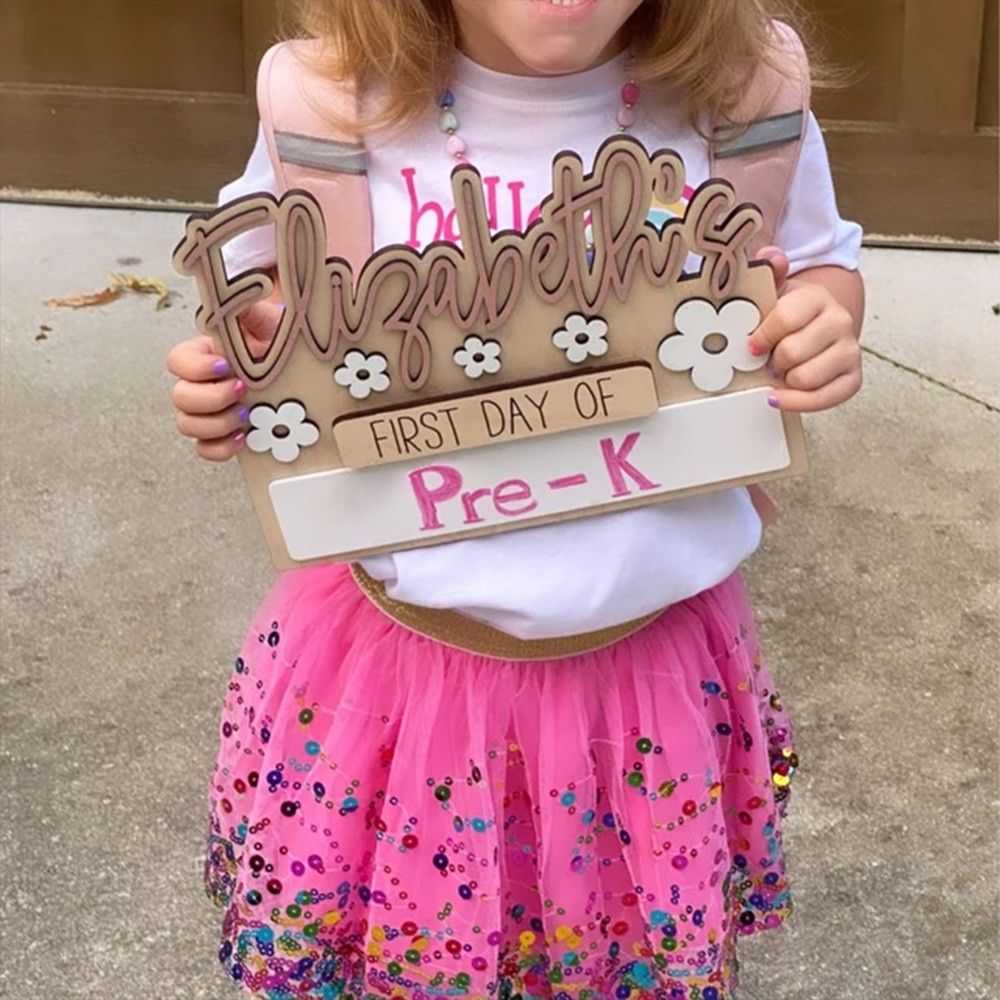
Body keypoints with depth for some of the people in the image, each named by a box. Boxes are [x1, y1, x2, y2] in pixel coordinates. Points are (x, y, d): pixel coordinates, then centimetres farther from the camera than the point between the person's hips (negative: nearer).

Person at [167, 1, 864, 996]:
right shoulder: (342, 98, -15)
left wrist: (824, 322, -17)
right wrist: (228, 378, -16)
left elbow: (820, 263, 6)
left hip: (655, 648, 1)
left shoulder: (737, 94, -14)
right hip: (401, 644, 0)